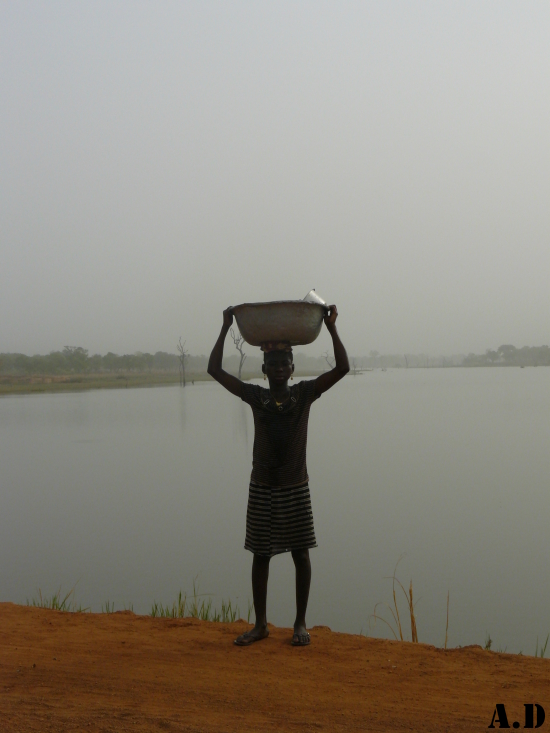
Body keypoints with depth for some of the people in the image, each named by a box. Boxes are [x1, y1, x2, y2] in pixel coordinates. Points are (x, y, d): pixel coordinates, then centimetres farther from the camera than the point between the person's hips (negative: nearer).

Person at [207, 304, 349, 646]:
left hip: (295, 487, -1)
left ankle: (301, 623, 16)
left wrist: (332, 328, -13)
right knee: (261, 554, 7)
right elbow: (215, 370, -3)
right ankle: (261, 624, 19)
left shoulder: (305, 393, 0)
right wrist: (226, 328, -5)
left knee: (301, 553, 4)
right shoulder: (255, 396, 2)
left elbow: (342, 367, -9)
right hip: (262, 487, 1)